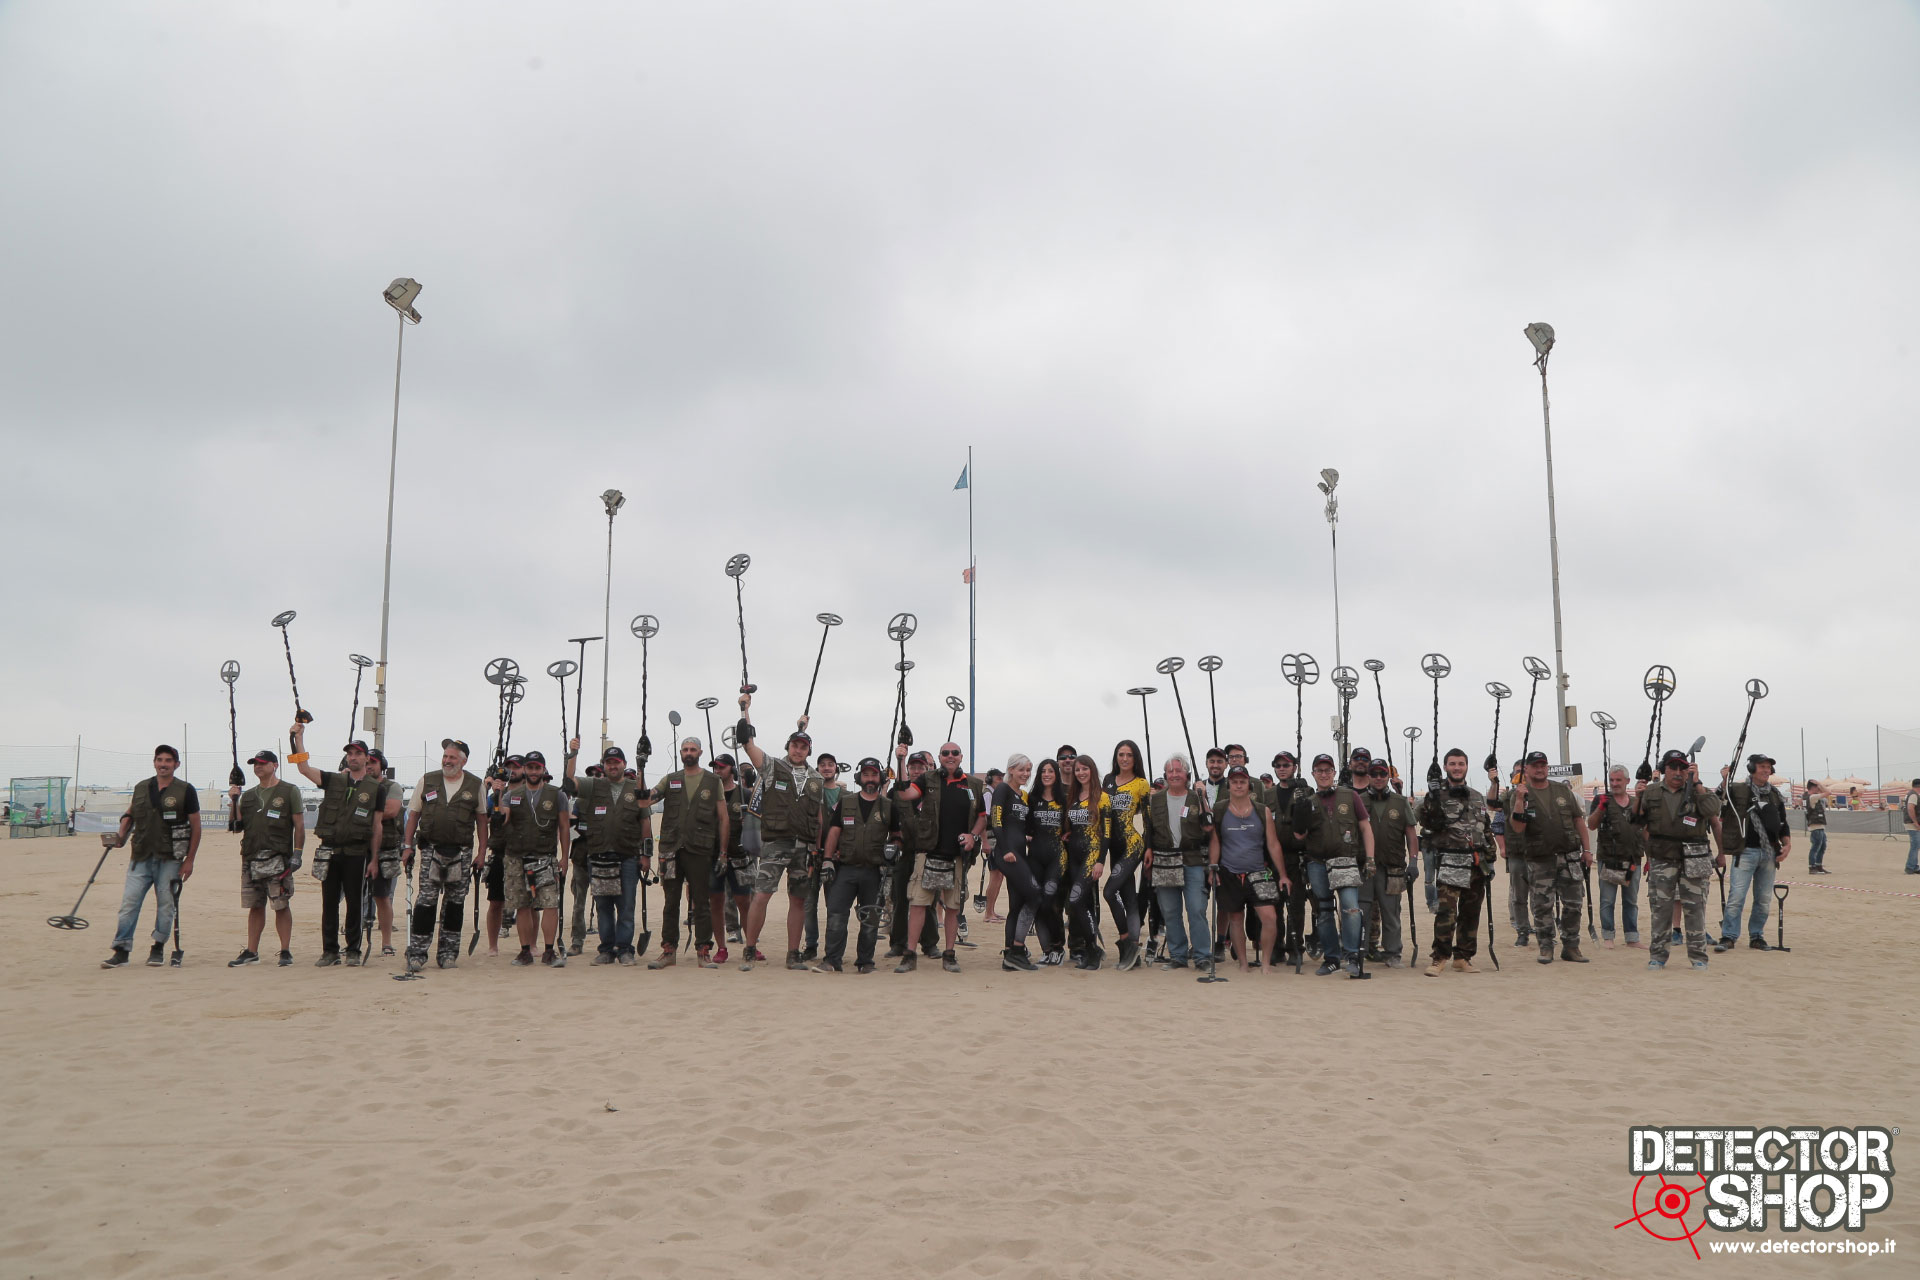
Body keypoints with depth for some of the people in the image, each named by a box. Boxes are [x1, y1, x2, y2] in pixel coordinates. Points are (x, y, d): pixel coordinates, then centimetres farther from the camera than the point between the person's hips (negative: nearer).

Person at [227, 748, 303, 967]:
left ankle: (286, 952, 0)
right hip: (251, 858, 5)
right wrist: (234, 801, 2)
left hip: (278, 858, -5)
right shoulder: (248, 795, 17)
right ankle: (251, 952, 15)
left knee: (281, 906, -4)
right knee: (255, 906, 9)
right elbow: (237, 826, 13)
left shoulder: (289, 791, 3)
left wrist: (297, 853, -9)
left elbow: (299, 825, -1)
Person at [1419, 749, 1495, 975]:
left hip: (1476, 864, 5)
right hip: (1449, 864, -5)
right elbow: (1427, 822, -16)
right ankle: (1439, 959, -7)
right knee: (1446, 911, -13)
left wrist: (1490, 861, 15)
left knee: (1470, 913, 8)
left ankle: (1462, 958, 17)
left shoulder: (1478, 798, 16)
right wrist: (1431, 797, -26)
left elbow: (1487, 832, 20)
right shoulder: (1437, 795, 0)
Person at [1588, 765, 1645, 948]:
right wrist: (1600, 807, -20)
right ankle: (1607, 937, 6)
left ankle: (1632, 938, 16)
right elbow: (1591, 826, -6)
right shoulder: (1602, 800, 2)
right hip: (1609, 859, -3)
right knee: (1607, 900, 0)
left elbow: (1644, 831, 17)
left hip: (1633, 861, 4)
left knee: (1631, 901, 10)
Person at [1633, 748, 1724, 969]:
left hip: (1693, 861, -1)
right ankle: (1657, 955, 10)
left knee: (1694, 909, 2)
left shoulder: (1698, 791, 4)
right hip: (1661, 860, 1)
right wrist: (1637, 798, -6)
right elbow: (1637, 822, 11)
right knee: (1660, 909, 3)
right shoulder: (1651, 793, 8)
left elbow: (1714, 817, -14)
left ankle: (1698, 955, 12)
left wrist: (1696, 783, -16)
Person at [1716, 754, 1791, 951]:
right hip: (1746, 852, -5)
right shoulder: (1738, 790, -1)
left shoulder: (1775, 794, 14)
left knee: (1764, 899, 10)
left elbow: (1783, 823, 20)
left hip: (1769, 853, 5)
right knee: (1736, 896, -10)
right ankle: (1728, 937, -4)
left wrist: (1787, 844, 5)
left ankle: (1756, 936, 21)